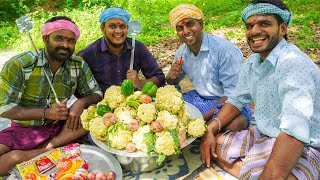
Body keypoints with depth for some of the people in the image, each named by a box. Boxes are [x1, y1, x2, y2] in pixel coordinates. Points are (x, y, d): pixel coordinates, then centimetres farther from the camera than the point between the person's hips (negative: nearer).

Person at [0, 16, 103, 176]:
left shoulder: (79, 65, -5)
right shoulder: (19, 65, -14)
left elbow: (96, 94, -1)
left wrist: (81, 103, -24)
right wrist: (46, 113, -24)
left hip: (61, 127, 4)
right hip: (24, 129, -3)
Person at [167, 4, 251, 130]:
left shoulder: (225, 50, -19)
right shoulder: (181, 53, 1)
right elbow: (173, 83, 16)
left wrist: (204, 118, -28)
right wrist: (172, 77, -10)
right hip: (198, 98, 6)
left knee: (235, 123, -37)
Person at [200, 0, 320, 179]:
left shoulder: (294, 64, -24)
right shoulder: (252, 63, 3)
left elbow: (295, 133, -33)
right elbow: (236, 100, 11)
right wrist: (210, 130, -3)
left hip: (301, 147, -7)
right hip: (262, 136, 8)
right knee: (210, 146, 3)